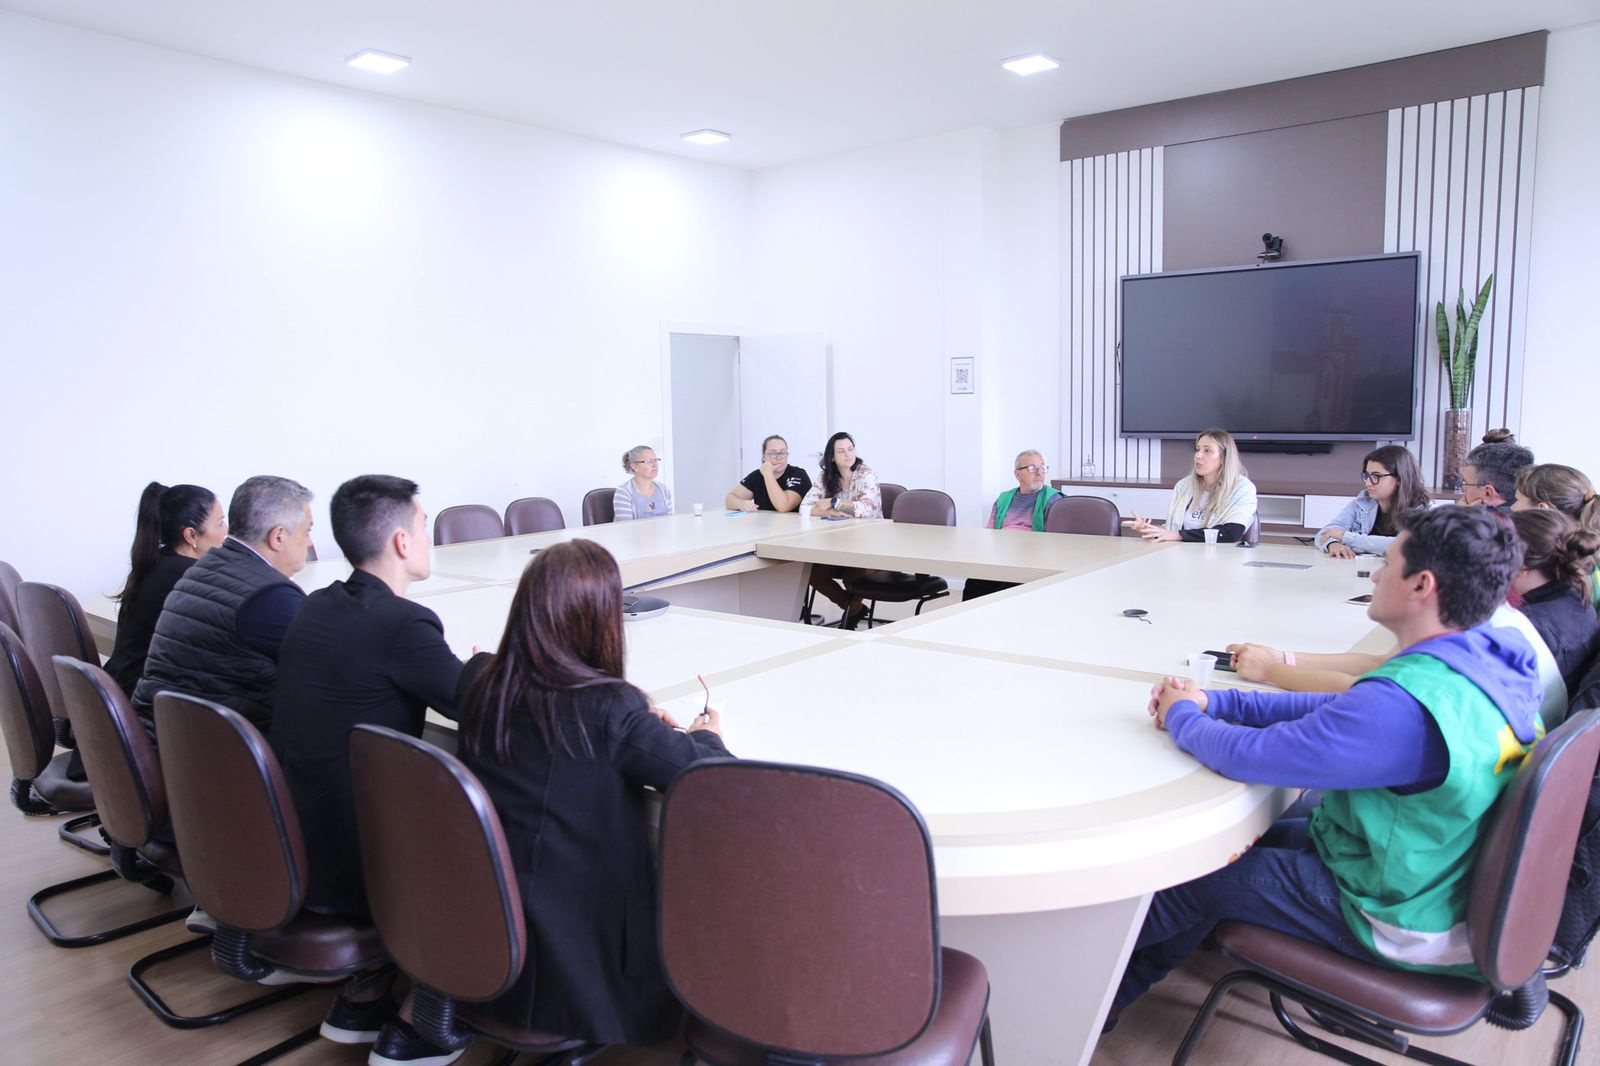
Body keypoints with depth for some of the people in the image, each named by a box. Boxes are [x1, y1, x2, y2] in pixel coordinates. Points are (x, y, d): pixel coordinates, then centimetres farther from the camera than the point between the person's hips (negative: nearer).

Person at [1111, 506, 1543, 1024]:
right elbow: (1341, 710, 4)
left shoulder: (1406, 705, -37)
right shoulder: (1494, 662, -4)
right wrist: (1214, 702, -2)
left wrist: (1183, 717, -10)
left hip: (1406, 923, -9)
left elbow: (1248, 756, -33)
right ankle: (1123, 987, 33)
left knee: (1198, 873, 4)